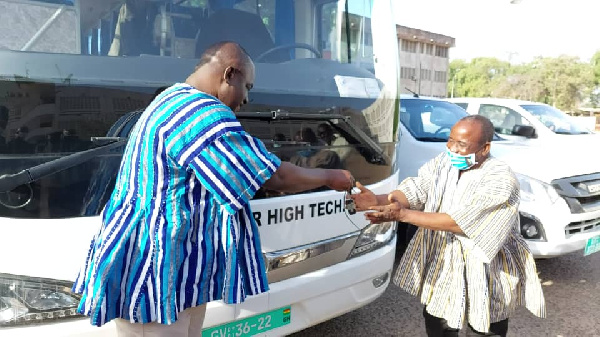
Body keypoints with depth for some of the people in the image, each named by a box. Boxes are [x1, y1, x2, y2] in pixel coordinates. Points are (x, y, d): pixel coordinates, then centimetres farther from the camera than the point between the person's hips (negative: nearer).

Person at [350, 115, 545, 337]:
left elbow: (459, 222, -29)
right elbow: (414, 189, -12)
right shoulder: (443, 162, -2)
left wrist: (403, 215, -32)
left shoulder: (501, 180, -24)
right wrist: (379, 200, -31)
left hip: (484, 274, -5)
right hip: (440, 263, 6)